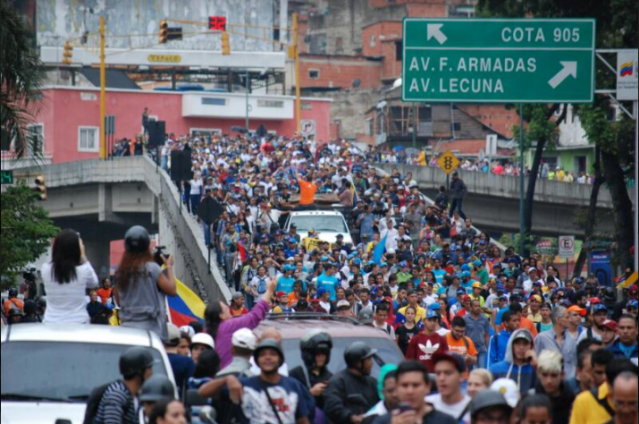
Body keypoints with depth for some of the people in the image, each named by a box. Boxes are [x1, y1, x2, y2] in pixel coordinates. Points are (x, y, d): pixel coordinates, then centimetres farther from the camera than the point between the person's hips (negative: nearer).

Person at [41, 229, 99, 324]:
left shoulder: (45, 269, -5)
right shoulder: (83, 270, -10)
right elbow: (94, 283, 12)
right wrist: (83, 258, 13)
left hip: (51, 324, 2)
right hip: (78, 323, -2)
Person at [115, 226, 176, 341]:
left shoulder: (120, 271, 5)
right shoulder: (151, 268, -9)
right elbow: (172, 290, -2)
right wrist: (169, 267, 9)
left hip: (127, 327, 5)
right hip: (150, 328, -5)